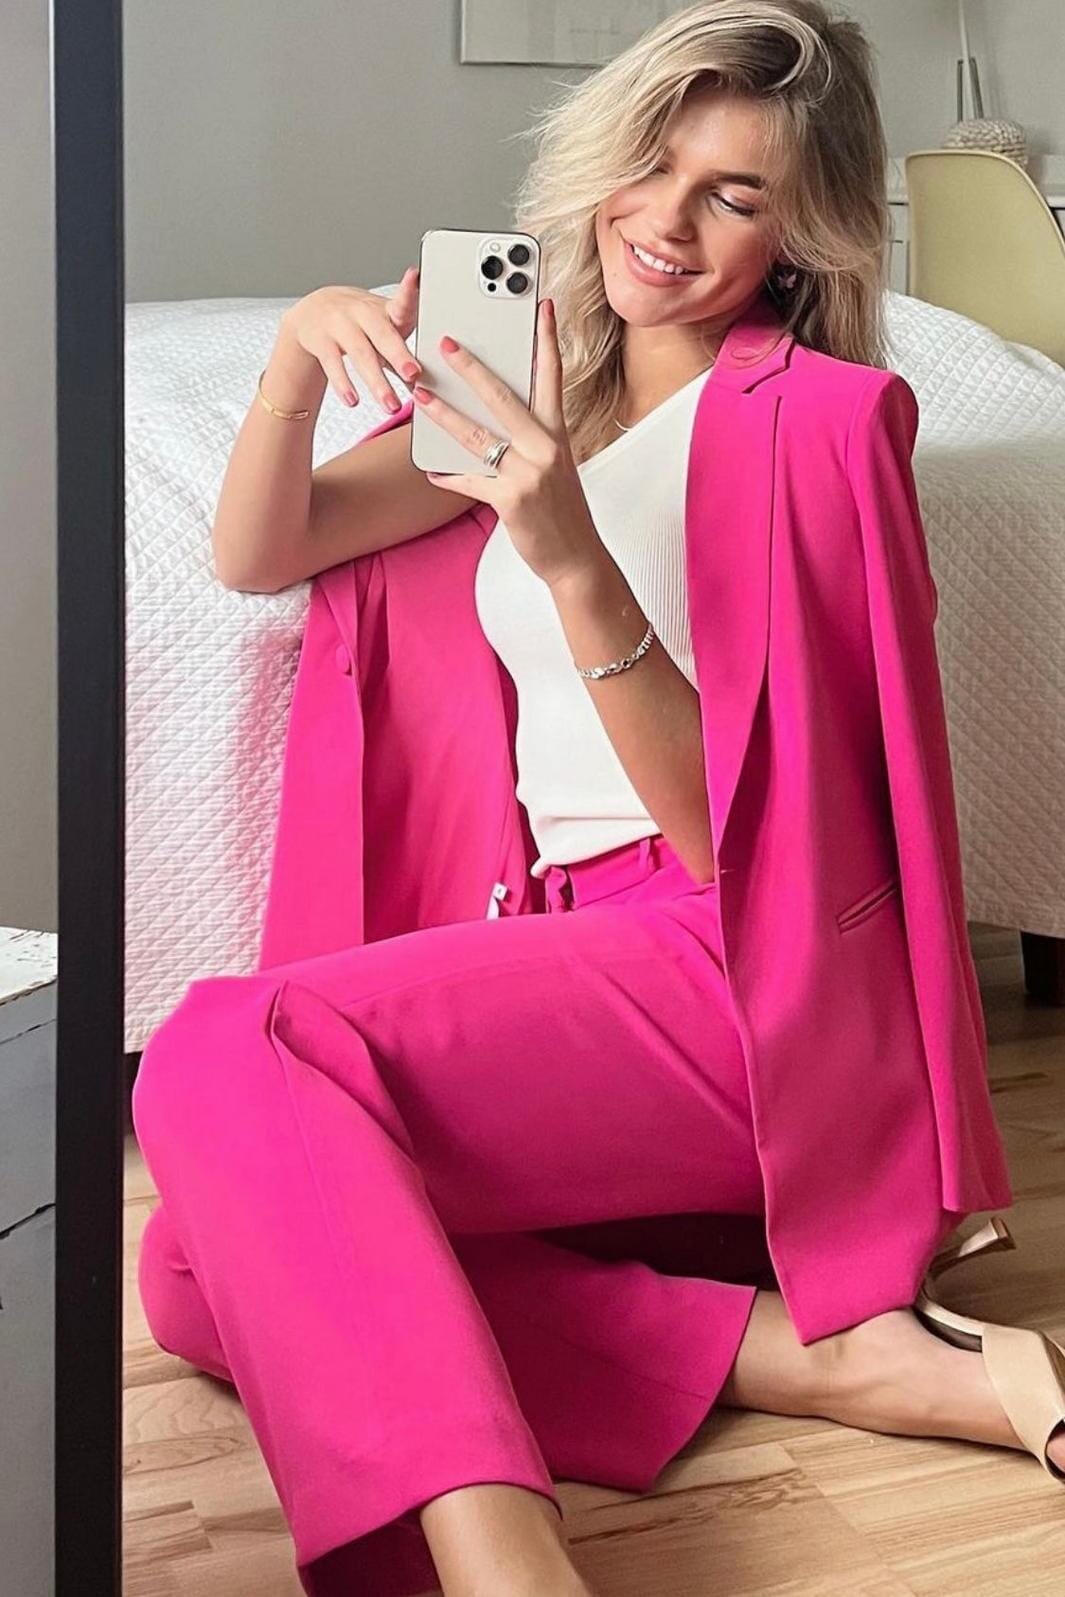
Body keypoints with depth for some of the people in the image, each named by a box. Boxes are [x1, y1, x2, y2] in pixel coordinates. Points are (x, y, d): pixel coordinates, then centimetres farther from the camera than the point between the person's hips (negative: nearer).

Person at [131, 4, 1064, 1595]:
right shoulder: (546, 379, 17)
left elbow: (727, 830, -10)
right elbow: (259, 555, 13)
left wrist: (573, 559, -23)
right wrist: (301, 356, -7)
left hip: (728, 962, -7)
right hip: (575, 955, 7)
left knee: (225, 1050, -27)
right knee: (201, 1271, -16)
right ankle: (798, 1357, -23)